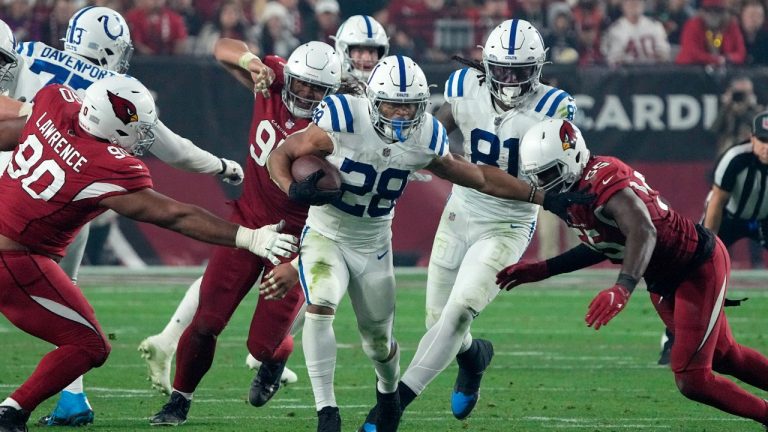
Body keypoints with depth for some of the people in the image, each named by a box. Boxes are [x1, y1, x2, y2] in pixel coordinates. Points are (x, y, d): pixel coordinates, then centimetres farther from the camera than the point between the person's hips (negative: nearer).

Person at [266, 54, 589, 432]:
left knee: (379, 342, 12)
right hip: (326, 235, -3)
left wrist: (544, 198, 3)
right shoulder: (342, 122, -25)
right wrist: (294, 190, -39)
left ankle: (388, 389, 49)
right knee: (320, 307, -30)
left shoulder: (425, 140, -13)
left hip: (373, 245, 3)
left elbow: (477, 176, 2)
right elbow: (281, 155, -17)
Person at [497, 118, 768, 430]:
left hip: (700, 266, -10)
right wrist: (542, 270, 9)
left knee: (692, 381, -11)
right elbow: (602, 245, 13)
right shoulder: (572, 191, -1)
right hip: (664, 282, 10)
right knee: (724, 357, 23)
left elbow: (643, 232, -46)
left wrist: (623, 288, -59)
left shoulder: (603, 182, -31)